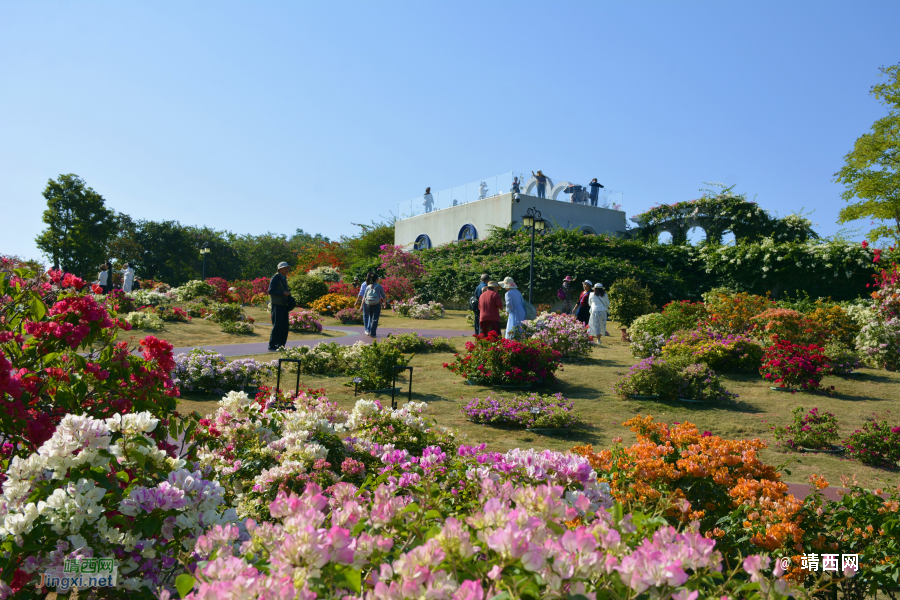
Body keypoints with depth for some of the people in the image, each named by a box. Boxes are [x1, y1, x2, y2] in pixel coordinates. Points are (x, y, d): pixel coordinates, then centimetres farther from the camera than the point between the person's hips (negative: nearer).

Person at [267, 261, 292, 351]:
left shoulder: (284, 278, 19)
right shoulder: (275, 278, -8)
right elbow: (271, 291, -16)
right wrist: (283, 293, -22)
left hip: (284, 306, 9)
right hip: (277, 306, -9)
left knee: (284, 327, 8)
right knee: (277, 326, -9)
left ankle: (281, 345, 15)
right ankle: (272, 346, -4)